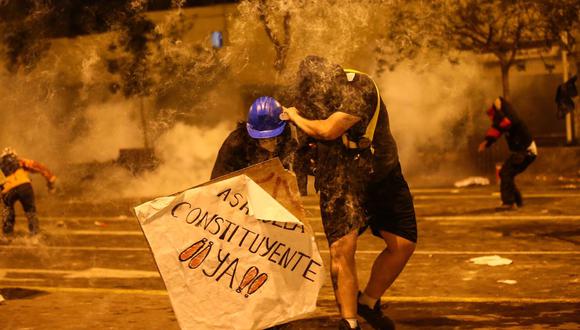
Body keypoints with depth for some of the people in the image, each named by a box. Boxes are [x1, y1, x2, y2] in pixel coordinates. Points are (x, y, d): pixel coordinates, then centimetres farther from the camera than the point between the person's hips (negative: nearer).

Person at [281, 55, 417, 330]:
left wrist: (295, 116, -16)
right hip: (339, 178, 2)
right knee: (342, 247, -13)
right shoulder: (313, 93, -4)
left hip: (380, 173, -1)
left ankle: (368, 302, 19)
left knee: (403, 244, -2)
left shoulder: (360, 87, -23)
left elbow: (329, 130, -31)